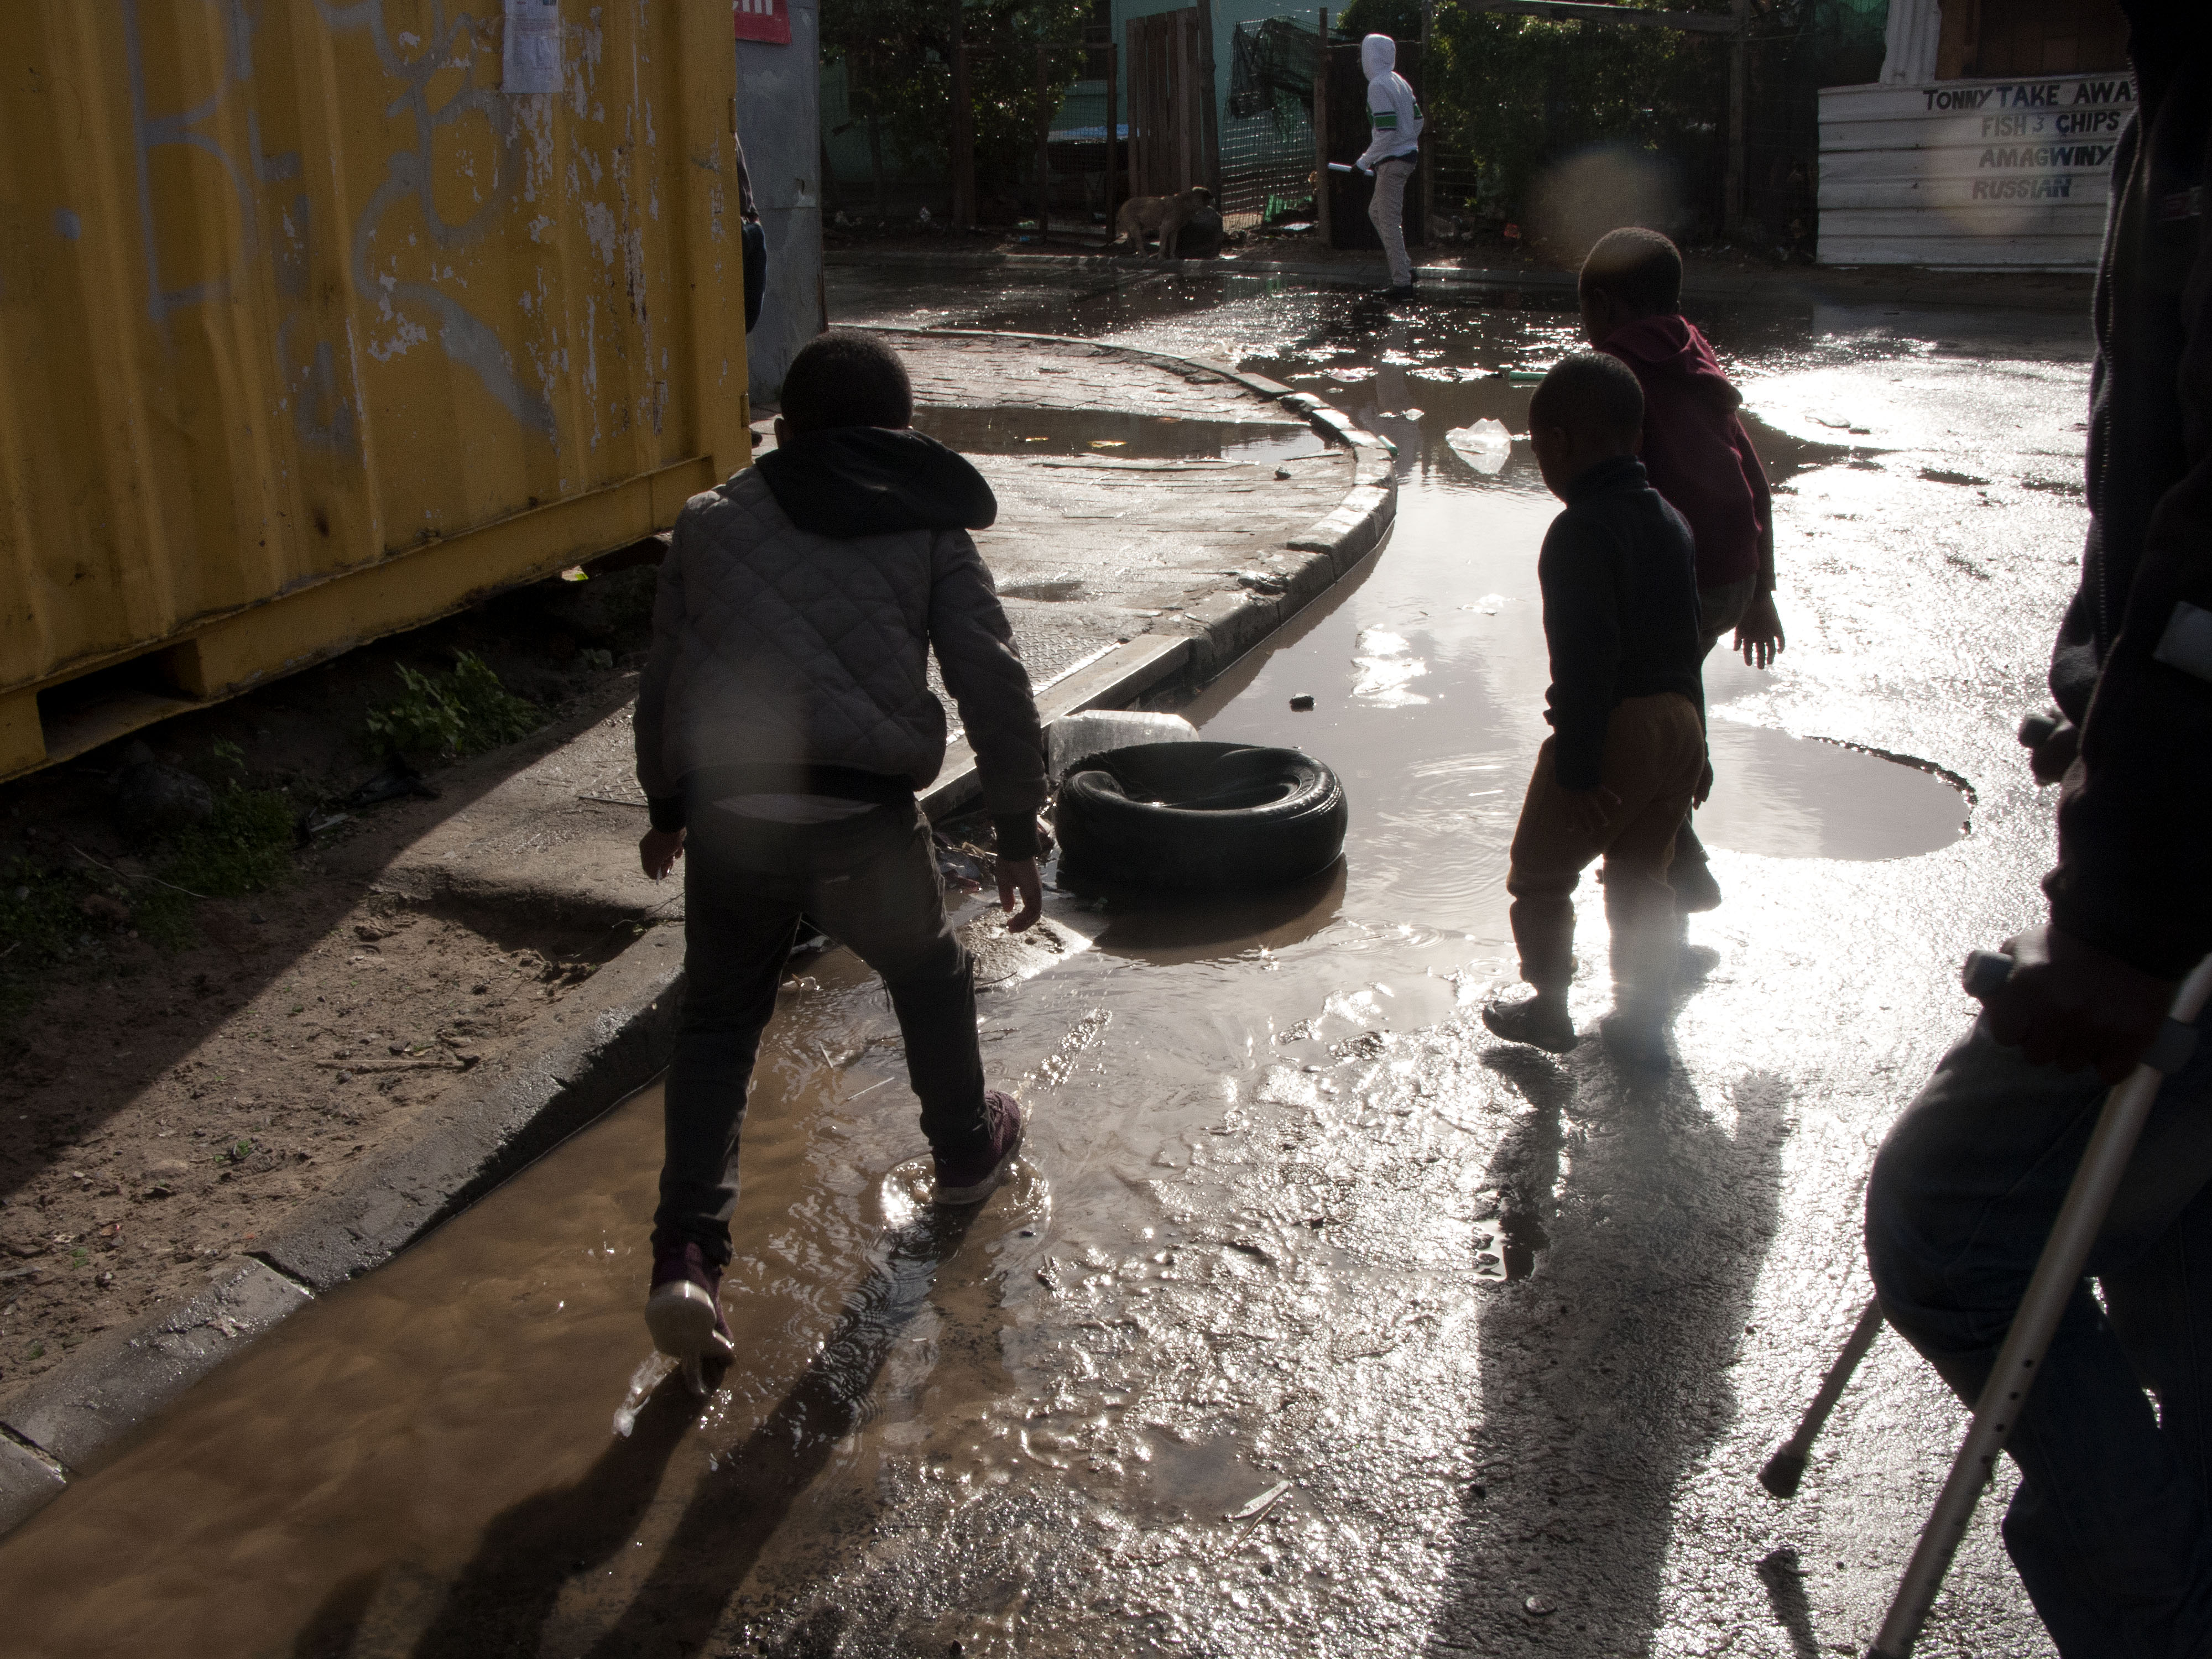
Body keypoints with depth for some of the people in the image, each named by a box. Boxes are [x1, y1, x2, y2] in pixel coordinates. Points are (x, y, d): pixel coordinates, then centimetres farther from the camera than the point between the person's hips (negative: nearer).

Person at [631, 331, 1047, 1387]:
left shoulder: (712, 522, 17)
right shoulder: (930, 531, 11)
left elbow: (663, 680, 22)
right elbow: (994, 686, 3)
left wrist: (666, 807, 35)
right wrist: (1018, 835, 11)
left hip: (726, 819, 2)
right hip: (863, 820, -1)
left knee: (716, 1024, 18)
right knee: (929, 978, 27)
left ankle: (686, 1255, 6)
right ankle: (969, 1149, 47)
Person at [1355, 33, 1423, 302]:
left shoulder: (1378, 86, -17)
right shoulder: (1399, 82, 12)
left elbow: (1386, 132, -23)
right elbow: (1417, 120, 17)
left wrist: (1365, 161, -15)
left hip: (1392, 161, -10)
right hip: (1408, 155, 10)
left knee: (1389, 221, -5)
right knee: (1376, 212, 20)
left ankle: (1402, 283, -3)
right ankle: (1405, 268, 20)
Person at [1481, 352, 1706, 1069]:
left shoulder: (1581, 532, -17)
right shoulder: (1669, 519, 10)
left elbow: (1588, 656, -23)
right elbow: (1685, 637, 15)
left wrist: (1577, 769, -20)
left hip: (1615, 728, -8)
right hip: (1679, 722, 8)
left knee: (1540, 872, 11)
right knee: (1641, 877, 18)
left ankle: (1549, 1009, 23)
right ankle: (1642, 1024, 25)